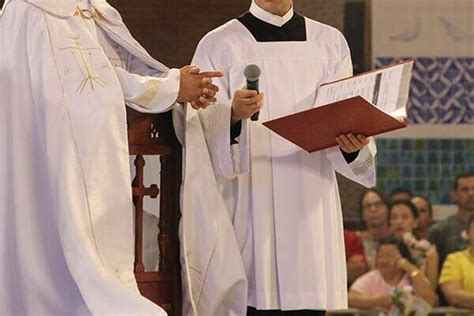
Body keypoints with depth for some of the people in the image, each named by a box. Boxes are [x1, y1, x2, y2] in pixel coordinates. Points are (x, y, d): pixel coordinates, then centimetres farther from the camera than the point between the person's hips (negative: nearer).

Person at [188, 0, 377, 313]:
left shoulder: (330, 43, 14)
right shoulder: (219, 46, 4)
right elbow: (203, 129, -4)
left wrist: (352, 145, -13)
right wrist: (233, 115, -25)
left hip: (311, 207, 3)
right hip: (249, 205, -2)